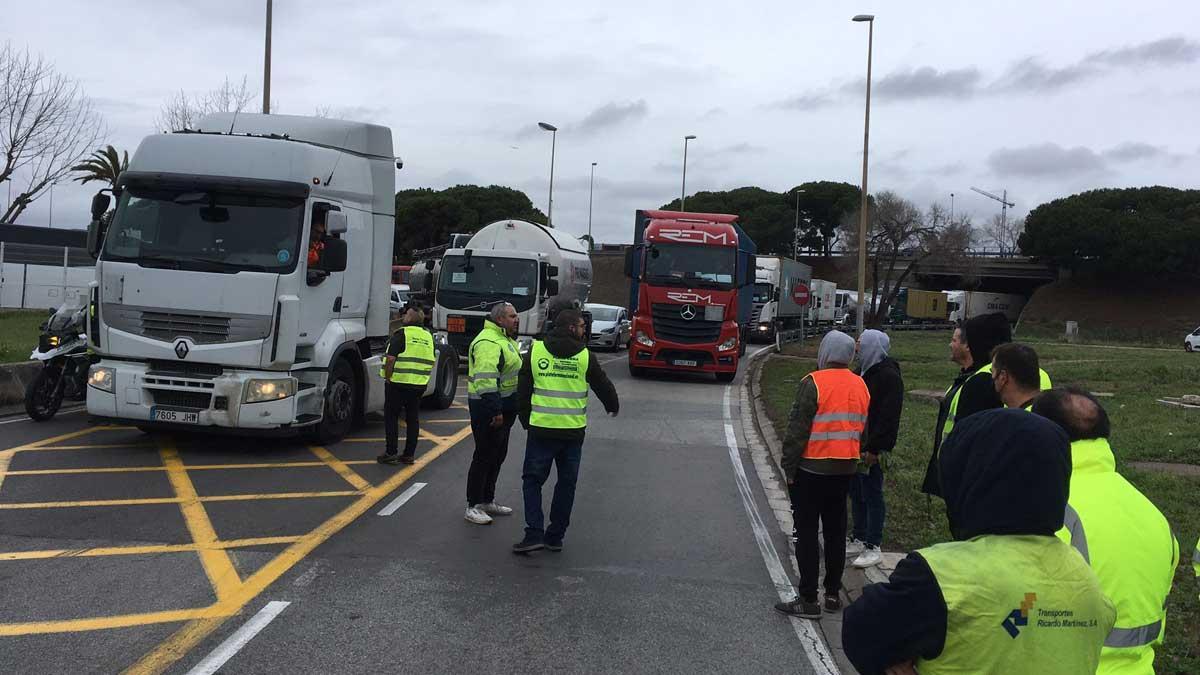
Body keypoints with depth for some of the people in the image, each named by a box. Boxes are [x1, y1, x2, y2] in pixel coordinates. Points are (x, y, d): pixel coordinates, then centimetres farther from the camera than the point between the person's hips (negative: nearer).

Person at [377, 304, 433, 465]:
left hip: (399, 382, -6)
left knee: (391, 417, 4)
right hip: (419, 385, 6)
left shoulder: (401, 334, -11)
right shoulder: (428, 337, 10)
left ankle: (391, 453, 3)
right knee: (413, 418, 11)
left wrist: (387, 378, -7)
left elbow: (391, 359, -17)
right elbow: (432, 361, 15)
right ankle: (409, 454, 12)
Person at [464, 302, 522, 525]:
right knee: (484, 457, -5)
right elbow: (486, 380, -28)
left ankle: (487, 501, 28)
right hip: (488, 410, -10)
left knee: (498, 455, 17)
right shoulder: (488, 342, -19)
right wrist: (495, 411, -29)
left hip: (503, 409, 10)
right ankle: (473, 507, 3)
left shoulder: (506, 339, 16)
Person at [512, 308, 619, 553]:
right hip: (573, 431, 0)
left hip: (541, 429, 0)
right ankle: (555, 537, 17)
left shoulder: (536, 351, 0)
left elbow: (523, 389, 4)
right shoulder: (584, 356, -2)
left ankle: (534, 534, -2)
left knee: (532, 480, 9)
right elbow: (604, 386, 9)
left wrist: (525, 419, 15)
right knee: (566, 483, 13)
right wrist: (613, 407, 30)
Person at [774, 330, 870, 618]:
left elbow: (797, 430, -16)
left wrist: (788, 467, -8)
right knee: (835, 532, 15)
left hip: (811, 470, -6)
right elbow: (863, 430, 13)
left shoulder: (814, 383, -15)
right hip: (845, 470, 6)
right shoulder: (860, 386, 6)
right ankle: (833, 594, 22)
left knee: (807, 533, 0)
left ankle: (808, 600, 2)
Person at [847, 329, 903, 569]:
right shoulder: (864, 371, 13)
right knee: (856, 493, 16)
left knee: (872, 495, -1)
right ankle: (859, 539, 27)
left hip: (870, 450, -9)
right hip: (855, 446, 9)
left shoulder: (889, 376, -16)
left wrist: (874, 448, -23)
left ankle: (873, 547, 7)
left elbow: (888, 417, -21)